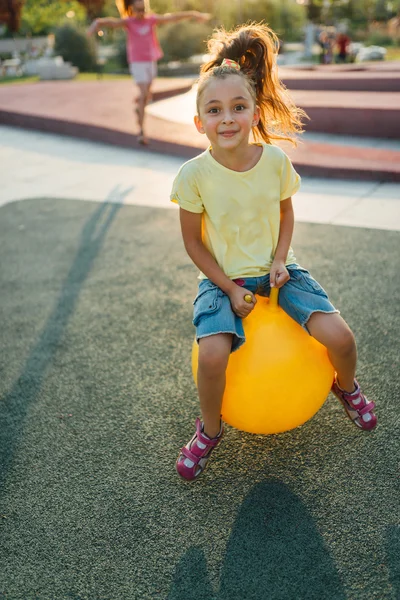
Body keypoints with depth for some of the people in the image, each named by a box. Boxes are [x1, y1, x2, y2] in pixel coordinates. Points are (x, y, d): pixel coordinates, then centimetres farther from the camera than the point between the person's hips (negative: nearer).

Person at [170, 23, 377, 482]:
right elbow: (193, 242, -6)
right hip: (223, 278, -2)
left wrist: (280, 261, -7)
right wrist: (230, 289, -12)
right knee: (212, 355, -27)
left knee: (338, 336, -15)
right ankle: (210, 430, 6)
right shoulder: (194, 175, -15)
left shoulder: (276, 160, -10)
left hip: (276, 270, 2)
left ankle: (345, 386, 24)